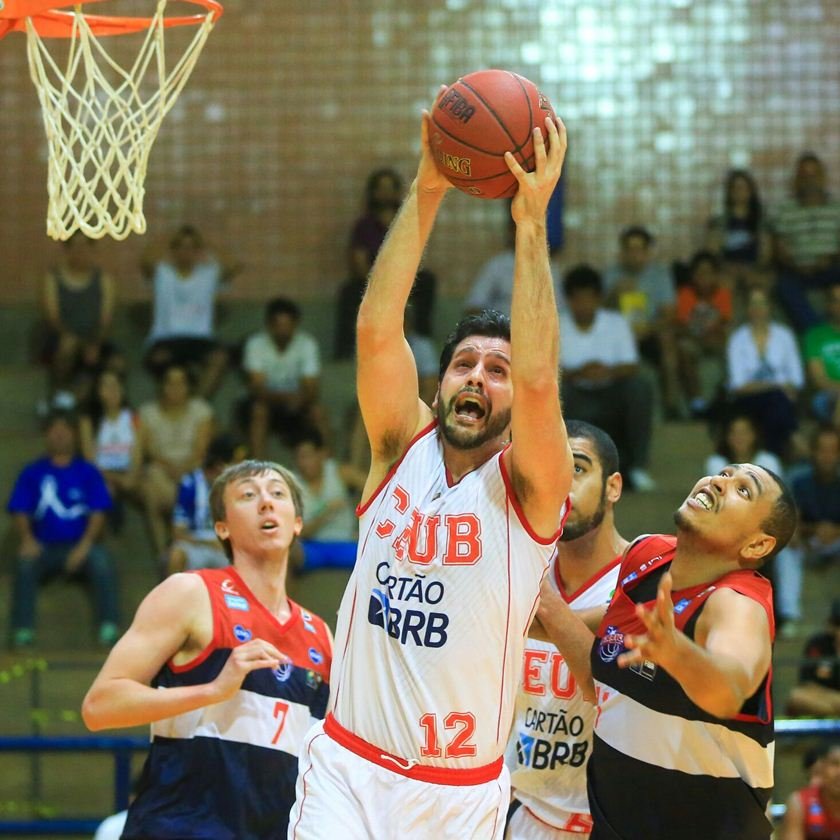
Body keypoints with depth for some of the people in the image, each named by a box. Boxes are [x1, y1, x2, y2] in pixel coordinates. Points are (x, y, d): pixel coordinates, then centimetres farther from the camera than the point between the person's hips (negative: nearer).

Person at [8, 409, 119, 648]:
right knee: (26, 562, -33)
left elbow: (98, 513, 2)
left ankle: (109, 629, -33)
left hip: (80, 548, 0)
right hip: (45, 548, 0)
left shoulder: (88, 472, 10)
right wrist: (27, 539, -18)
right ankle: (22, 633, -36)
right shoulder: (32, 473, 11)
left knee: (101, 561, -32)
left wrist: (85, 545, -16)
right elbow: (20, 512, 4)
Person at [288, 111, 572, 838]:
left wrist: (531, 220, -21)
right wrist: (427, 192, -15)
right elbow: (376, 329, -9)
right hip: (350, 770, 1)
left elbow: (537, 381, -22)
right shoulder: (402, 450, 4)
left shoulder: (526, 486, -3)